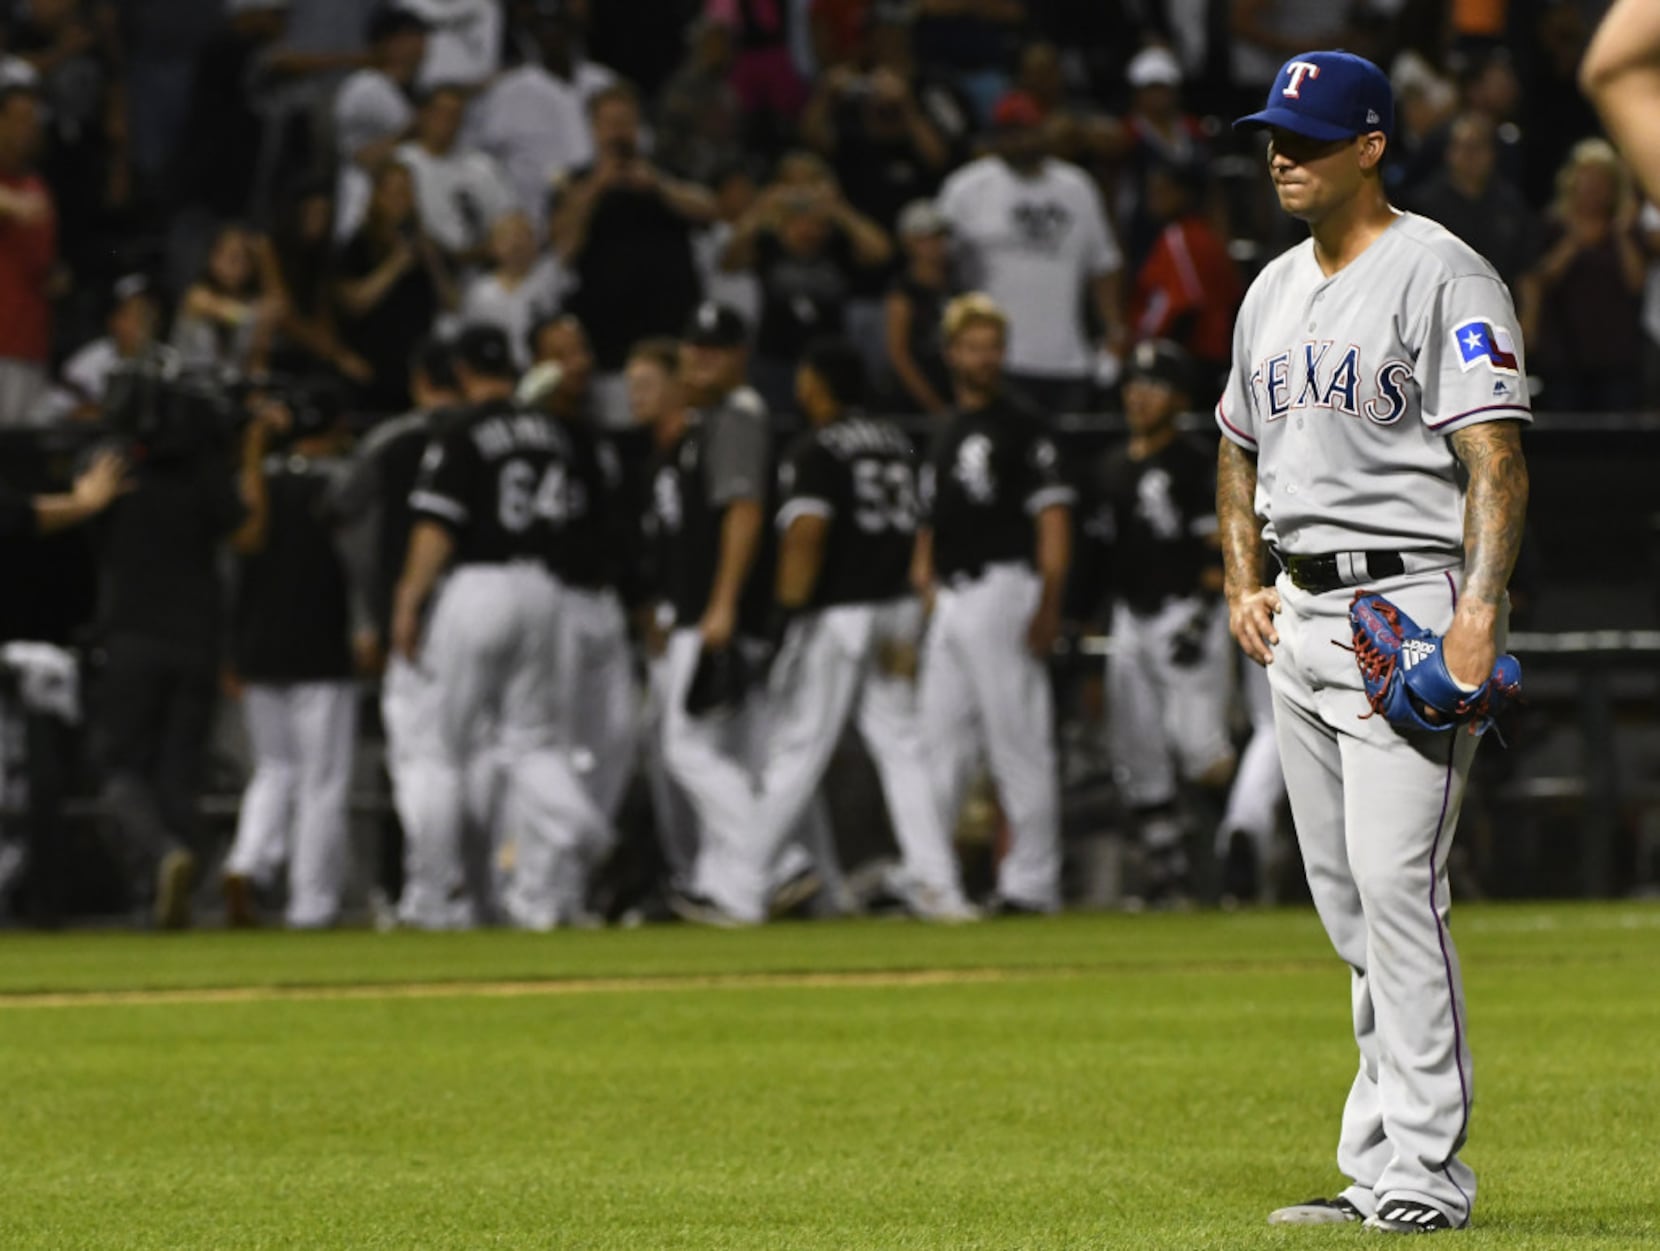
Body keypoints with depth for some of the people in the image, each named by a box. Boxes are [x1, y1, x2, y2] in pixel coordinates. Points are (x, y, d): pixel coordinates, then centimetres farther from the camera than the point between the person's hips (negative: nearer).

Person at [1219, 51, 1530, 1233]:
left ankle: (1424, 1173, -14)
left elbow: (1497, 461, -17)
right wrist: (1244, 584, 12)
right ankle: (1377, 1172, 13)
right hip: (1300, 619, 8)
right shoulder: (1274, 292, 17)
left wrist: (1478, 613, -28)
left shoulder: (1442, 276, -8)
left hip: (1408, 608, -8)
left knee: (1396, 887, -15)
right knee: (1347, 905, 9)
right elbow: (1241, 450, 28)